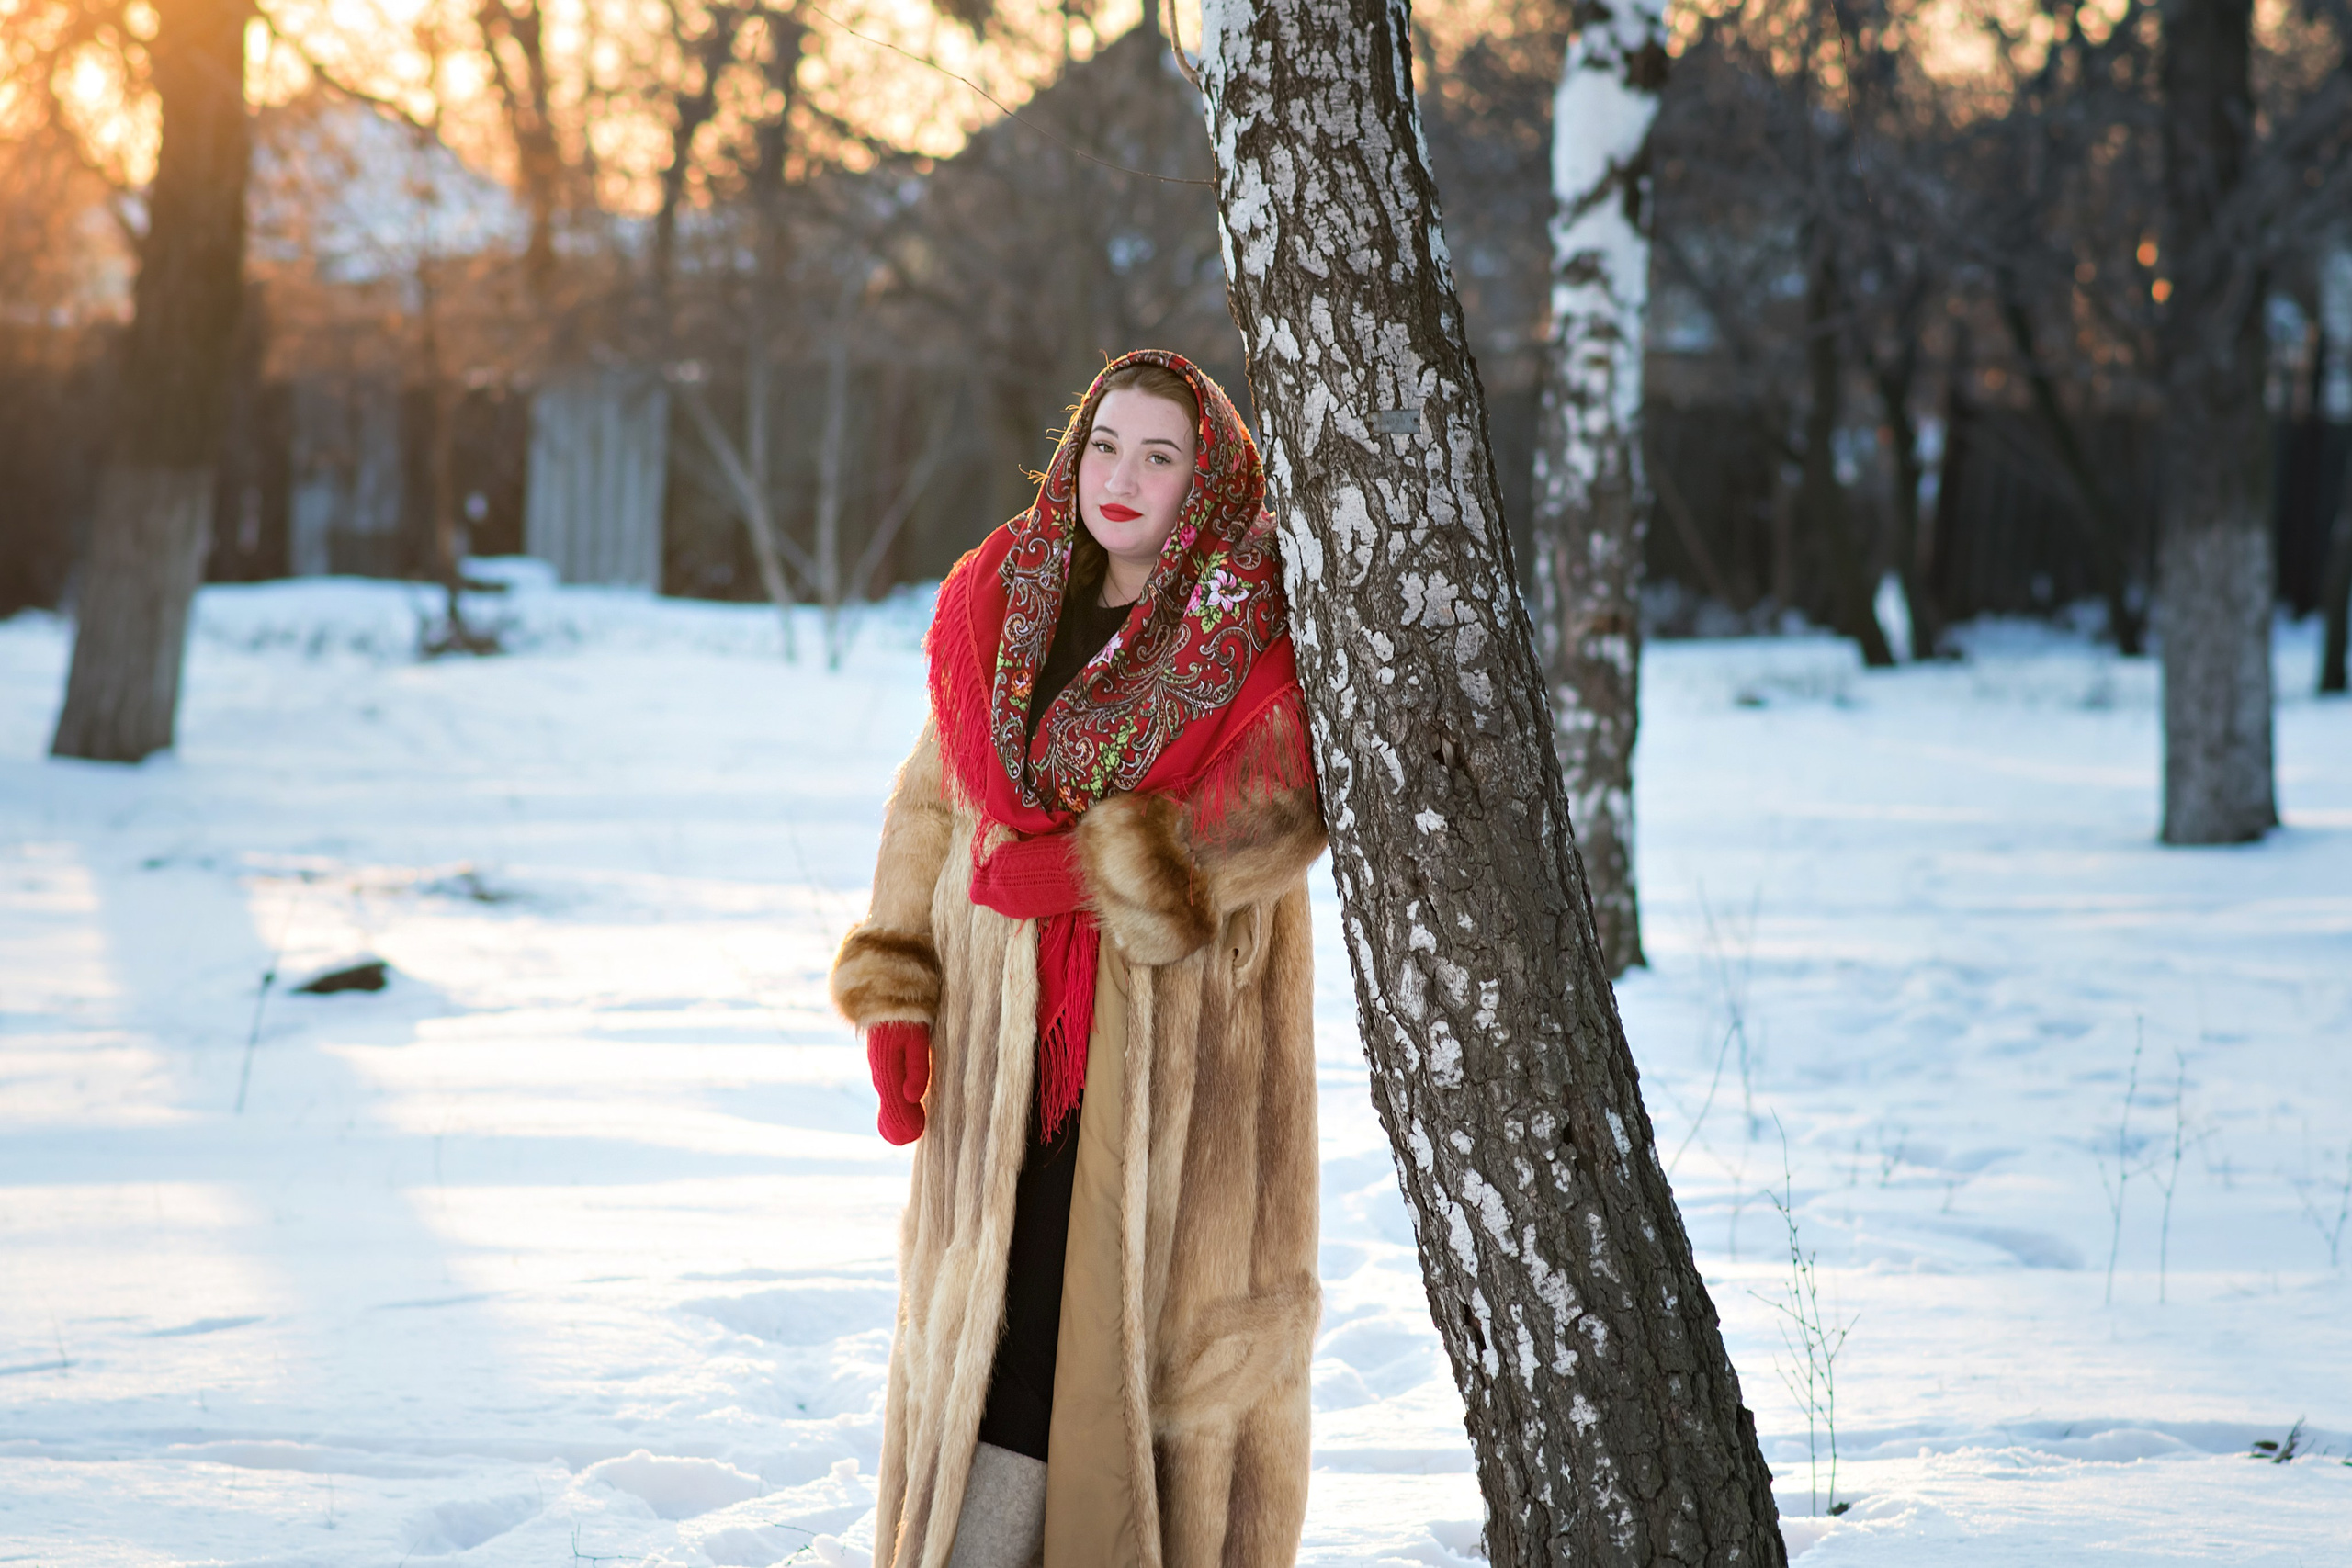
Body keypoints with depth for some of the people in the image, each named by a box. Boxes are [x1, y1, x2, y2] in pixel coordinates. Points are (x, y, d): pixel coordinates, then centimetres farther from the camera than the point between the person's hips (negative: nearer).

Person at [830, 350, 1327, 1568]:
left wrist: (1092, 869, -20)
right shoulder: (995, 604, 11)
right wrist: (892, 989, 5)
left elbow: (1274, 814, -15)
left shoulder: (1255, 633, -1)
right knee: (1000, 1322, -1)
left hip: (1180, 1039, -3)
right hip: (1008, 1043, 3)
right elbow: (931, 808, 15)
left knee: (1164, 1324, -3)